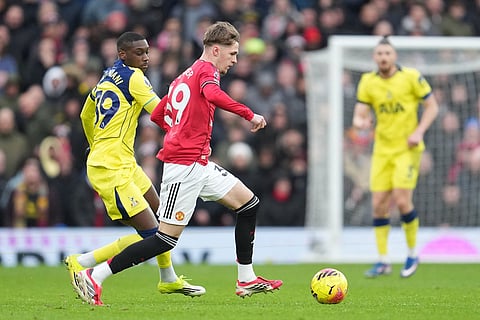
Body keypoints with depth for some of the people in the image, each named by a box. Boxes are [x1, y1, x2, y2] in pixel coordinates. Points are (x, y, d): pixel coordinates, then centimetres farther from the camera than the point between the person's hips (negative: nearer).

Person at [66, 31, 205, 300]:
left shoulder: (108, 76, 15)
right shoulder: (133, 77, -12)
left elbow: (86, 116, 29)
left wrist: (98, 148, 41)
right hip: (112, 169, -10)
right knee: (150, 235, -11)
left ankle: (169, 280, 36)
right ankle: (82, 263, -4)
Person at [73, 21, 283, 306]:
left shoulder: (183, 77, 20)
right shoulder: (207, 69, -6)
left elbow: (156, 115, 25)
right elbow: (213, 94, -29)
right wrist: (250, 114, -25)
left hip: (199, 165, 10)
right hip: (186, 166, -10)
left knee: (249, 203, 12)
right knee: (167, 238, -10)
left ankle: (246, 280, 15)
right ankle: (94, 277, -9)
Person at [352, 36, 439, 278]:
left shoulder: (411, 77, -7)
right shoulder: (368, 82, 2)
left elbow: (432, 106, -1)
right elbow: (358, 115, 0)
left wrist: (419, 131, -16)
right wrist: (361, 122, -25)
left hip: (408, 148, -4)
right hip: (382, 149, 4)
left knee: (402, 201, -14)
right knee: (379, 204, -1)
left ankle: (412, 255, 6)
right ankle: (383, 261, 9)